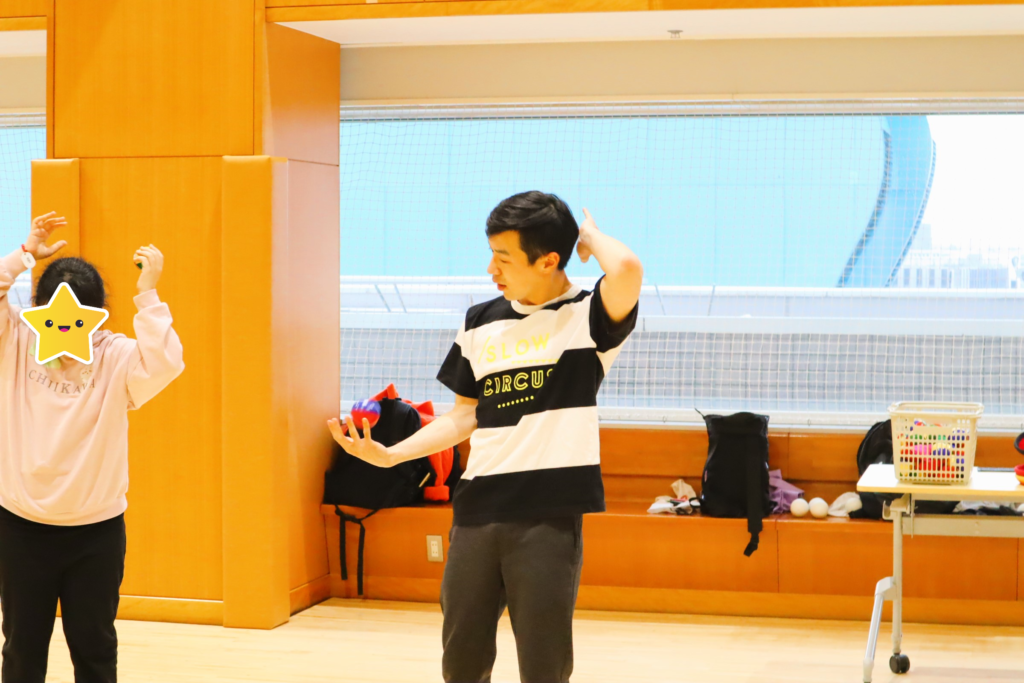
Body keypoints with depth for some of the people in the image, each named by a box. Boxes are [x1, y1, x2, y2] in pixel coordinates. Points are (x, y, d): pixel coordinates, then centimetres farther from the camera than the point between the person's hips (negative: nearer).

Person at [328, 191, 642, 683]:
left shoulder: (588, 316, -5)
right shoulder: (482, 322, 12)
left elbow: (627, 271, -28)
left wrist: (589, 235, -7)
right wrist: (390, 456, 7)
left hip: (550, 513, -5)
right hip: (478, 508, 5)